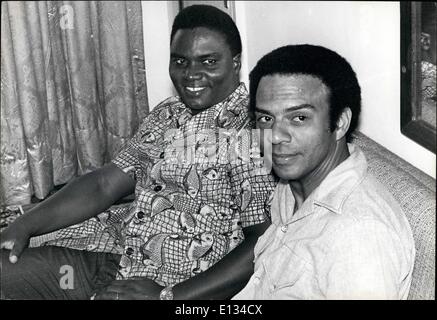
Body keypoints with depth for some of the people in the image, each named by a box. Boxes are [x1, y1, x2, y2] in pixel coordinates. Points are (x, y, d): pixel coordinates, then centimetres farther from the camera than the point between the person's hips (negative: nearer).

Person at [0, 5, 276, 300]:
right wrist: (25, 226, -2)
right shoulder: (165, 115, 11)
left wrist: (168, 296, -24)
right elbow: (104, 184, 9)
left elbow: (264, 244, -19)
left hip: (182, 285, -6)